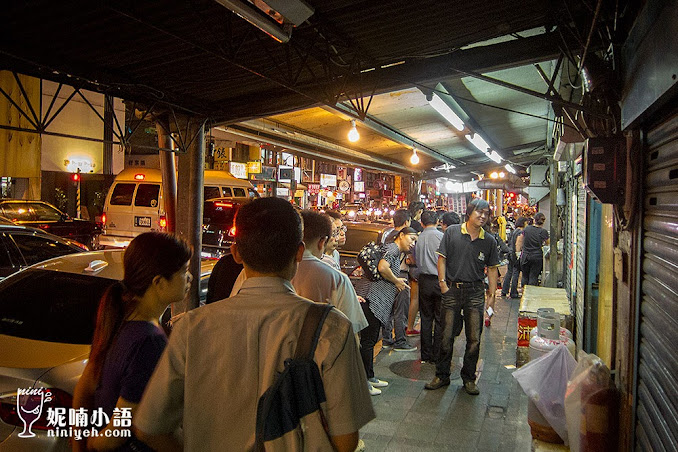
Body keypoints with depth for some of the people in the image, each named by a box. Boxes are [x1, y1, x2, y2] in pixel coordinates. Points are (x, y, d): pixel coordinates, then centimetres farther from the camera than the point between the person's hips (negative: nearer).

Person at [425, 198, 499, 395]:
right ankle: (442, 376, 21)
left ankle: (469, 379, 22)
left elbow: (492, 268, 9)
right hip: (452, 290, -1)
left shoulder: (489, 241, 4)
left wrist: (492, 294, 3)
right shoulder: (452, 232, -1)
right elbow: (442, 258, 1)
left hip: (475, 292, 2)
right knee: (446, 336, 5)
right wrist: (442, 282, -7)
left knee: (474, 339, 5)